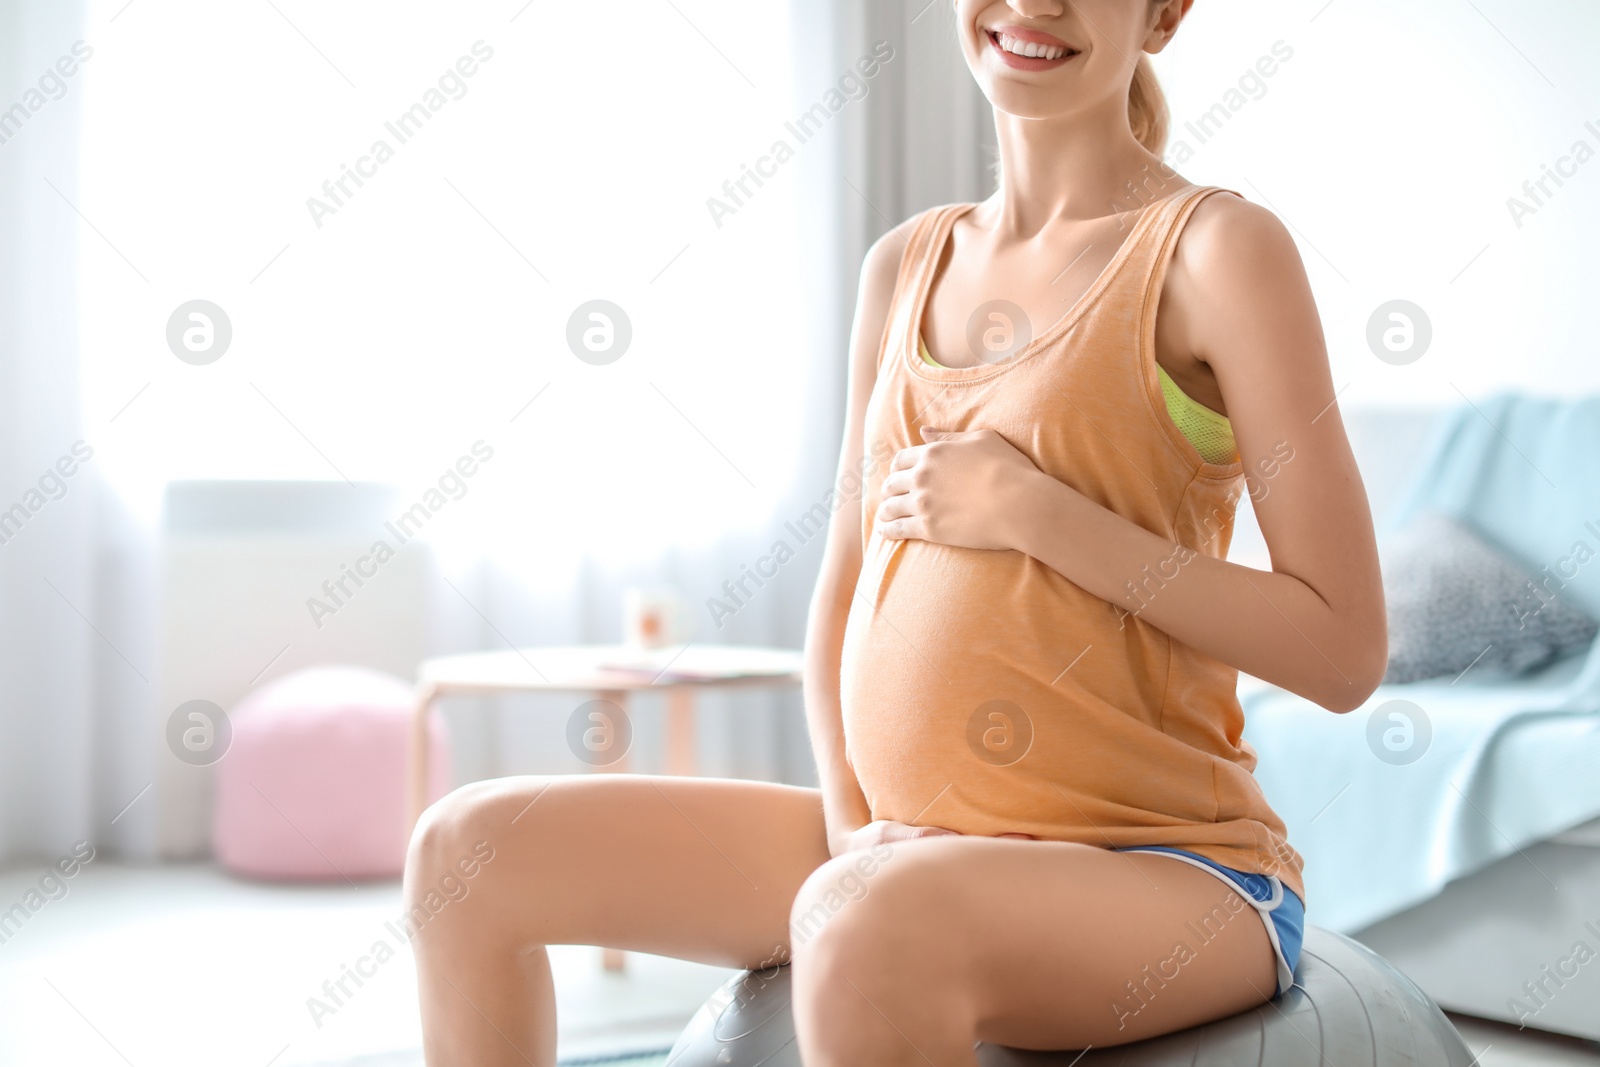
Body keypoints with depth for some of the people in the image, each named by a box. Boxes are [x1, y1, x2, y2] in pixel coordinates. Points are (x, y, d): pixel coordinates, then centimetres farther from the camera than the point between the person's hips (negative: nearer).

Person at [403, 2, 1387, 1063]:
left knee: (866, 920, -39)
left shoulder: (1220, 248, -7)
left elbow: (1345, 651, -12)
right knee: (471, 848, 0)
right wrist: (851, 825, -1)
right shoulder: (908, 265, 11)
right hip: (910, 851, 7)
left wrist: (1037, 512, -16)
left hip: (1166, 872, -6)